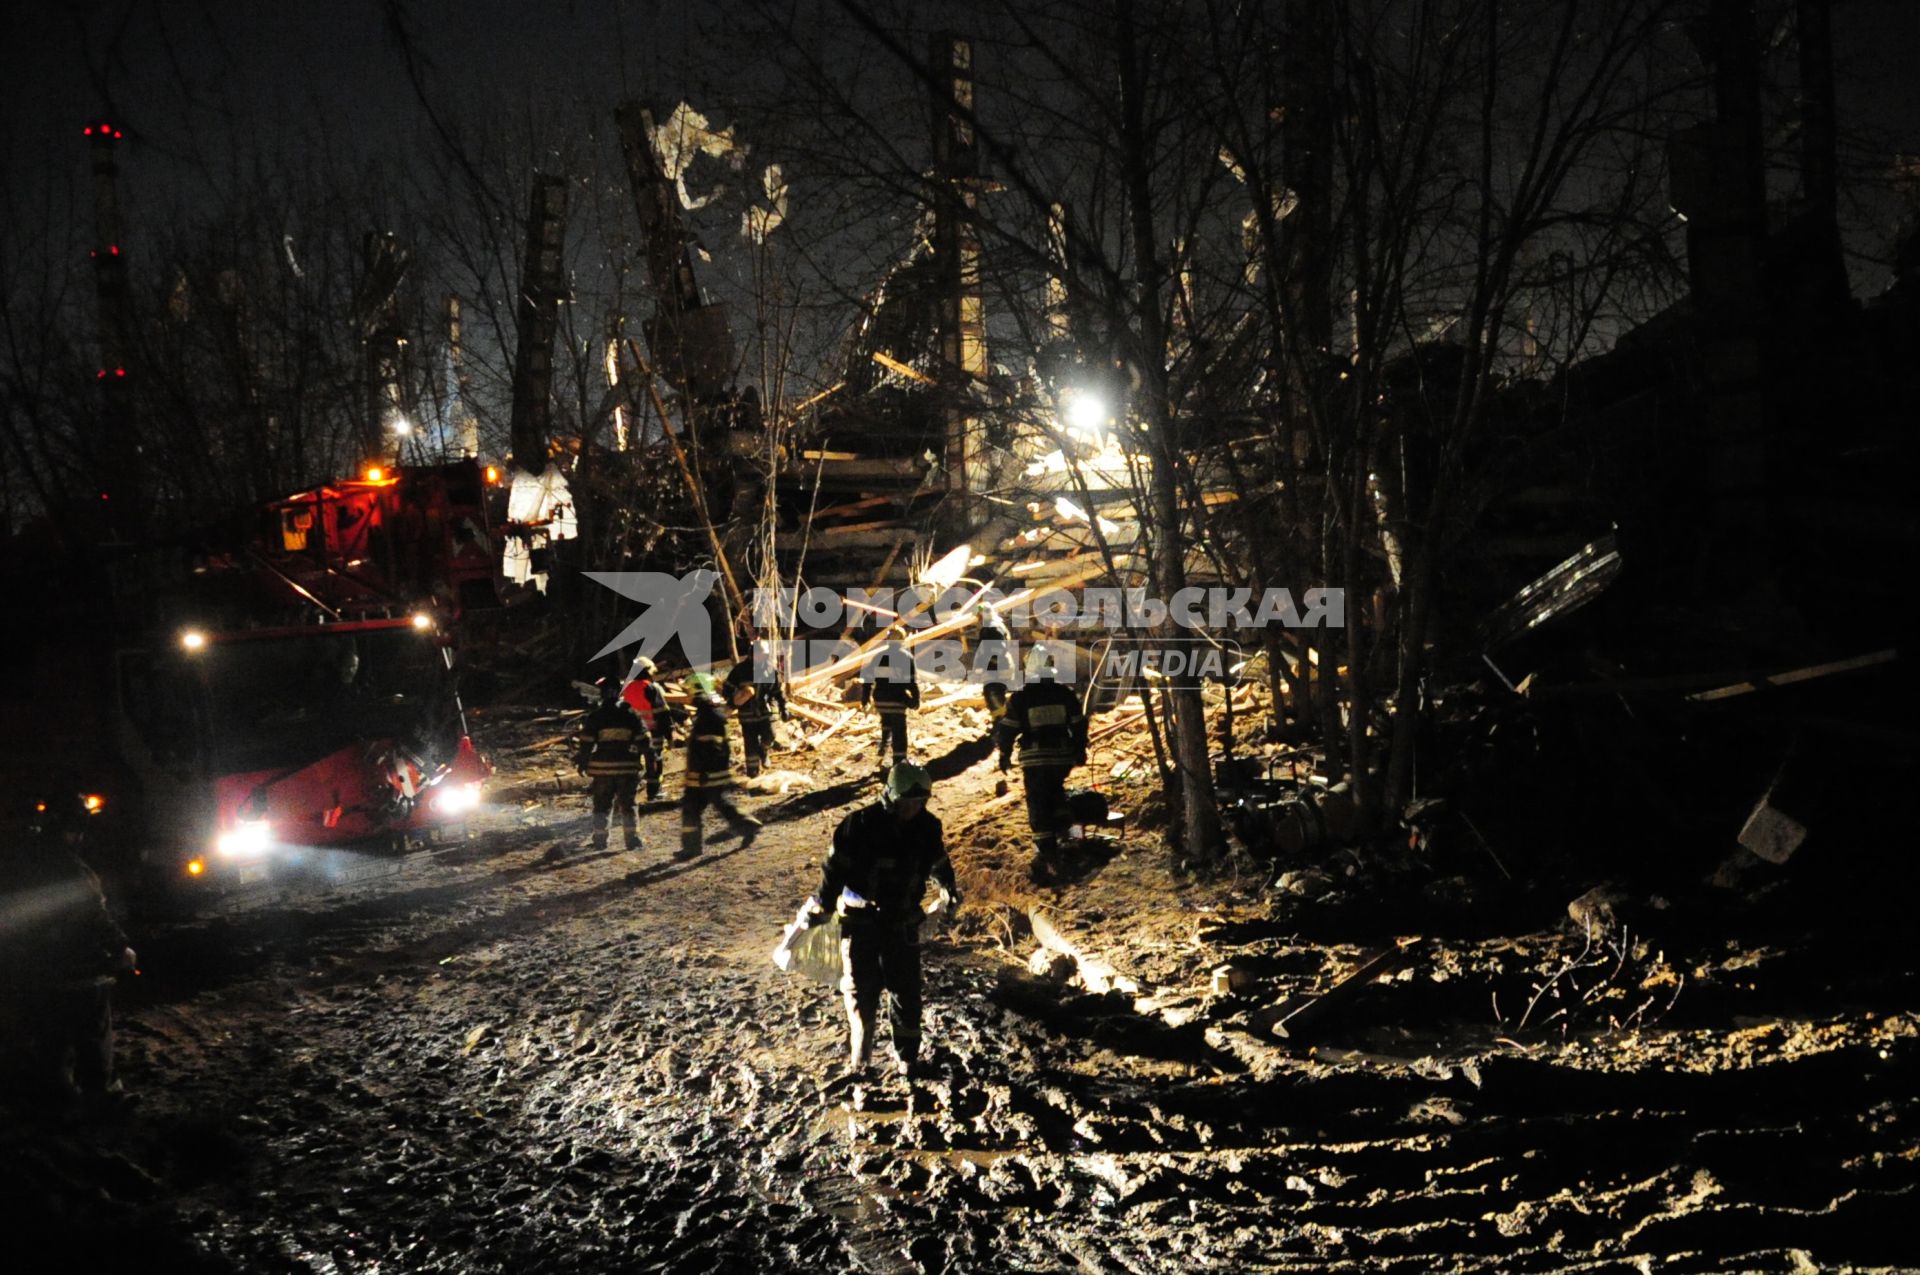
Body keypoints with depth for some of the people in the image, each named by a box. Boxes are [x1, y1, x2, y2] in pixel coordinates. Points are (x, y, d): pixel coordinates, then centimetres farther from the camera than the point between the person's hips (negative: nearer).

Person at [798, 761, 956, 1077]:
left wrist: (950, 888, 33)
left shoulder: (928, 827, -6)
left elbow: (939, 861, 15)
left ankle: (907, 1054, 19)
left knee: (906, 990, 4)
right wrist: (819, 908, -9)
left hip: (903, 921, 3)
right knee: (862, 991, 4)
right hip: (861, 921, -3)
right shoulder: (861, 825, -20)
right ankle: (860, 1058, 17)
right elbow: (835, 868, -13)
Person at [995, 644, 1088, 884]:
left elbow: (1007, 728, -3)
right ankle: (1059, 835, 25)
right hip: (1062, 755, 3)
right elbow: (1079, 724, 6)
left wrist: (1005, 753, 10)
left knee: (1038, 804, 0)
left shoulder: (1020, 697, -6)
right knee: (1056, 793, 26)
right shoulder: (1066, 693, 1)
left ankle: (1046, 853, -6)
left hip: (1035, 758, -3)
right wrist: (1080, 749, 19)